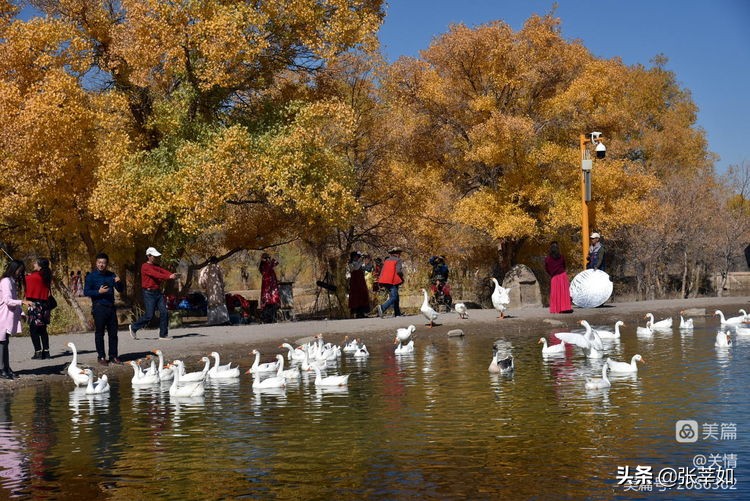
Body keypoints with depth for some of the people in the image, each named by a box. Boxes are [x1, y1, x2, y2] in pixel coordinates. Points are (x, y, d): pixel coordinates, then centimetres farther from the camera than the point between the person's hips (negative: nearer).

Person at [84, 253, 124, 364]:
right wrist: (99, 292, -19)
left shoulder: (111, 275, 11)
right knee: (99, 333, 0)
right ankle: (101, 357, 7)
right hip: (99, 308, -4)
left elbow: (120, 290, 14)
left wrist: (118, 282, -7)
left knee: (113, 333, 6)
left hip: (111, 307, 5)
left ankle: (113, 356, 14)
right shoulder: (91, 276, -2)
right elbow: (86, 292, -6)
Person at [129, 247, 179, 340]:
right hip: (149, 293, -7)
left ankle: (163, 334, 4)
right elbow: (156, 275, -24)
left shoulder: (157, 266, 15)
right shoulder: (145, 267, -10)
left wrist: (172, 274, -26)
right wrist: (169, 277, -36)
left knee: (164, 312, -2)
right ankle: (133, 327, 16)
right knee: (149, 315, -5)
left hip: (158, 292, 7)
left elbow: (164, 271, -4)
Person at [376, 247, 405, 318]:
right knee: (394, 297, -10)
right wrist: (402, 277, 6)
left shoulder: (387, 260, 17)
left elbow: (382, 271, 15)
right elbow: (399, 271, -14)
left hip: (385, 281, 7)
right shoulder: (398, 260, -2)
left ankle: (397, 313, 16)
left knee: (394, 297, 16)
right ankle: (382, 307, -32)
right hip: (393, 282, -7)